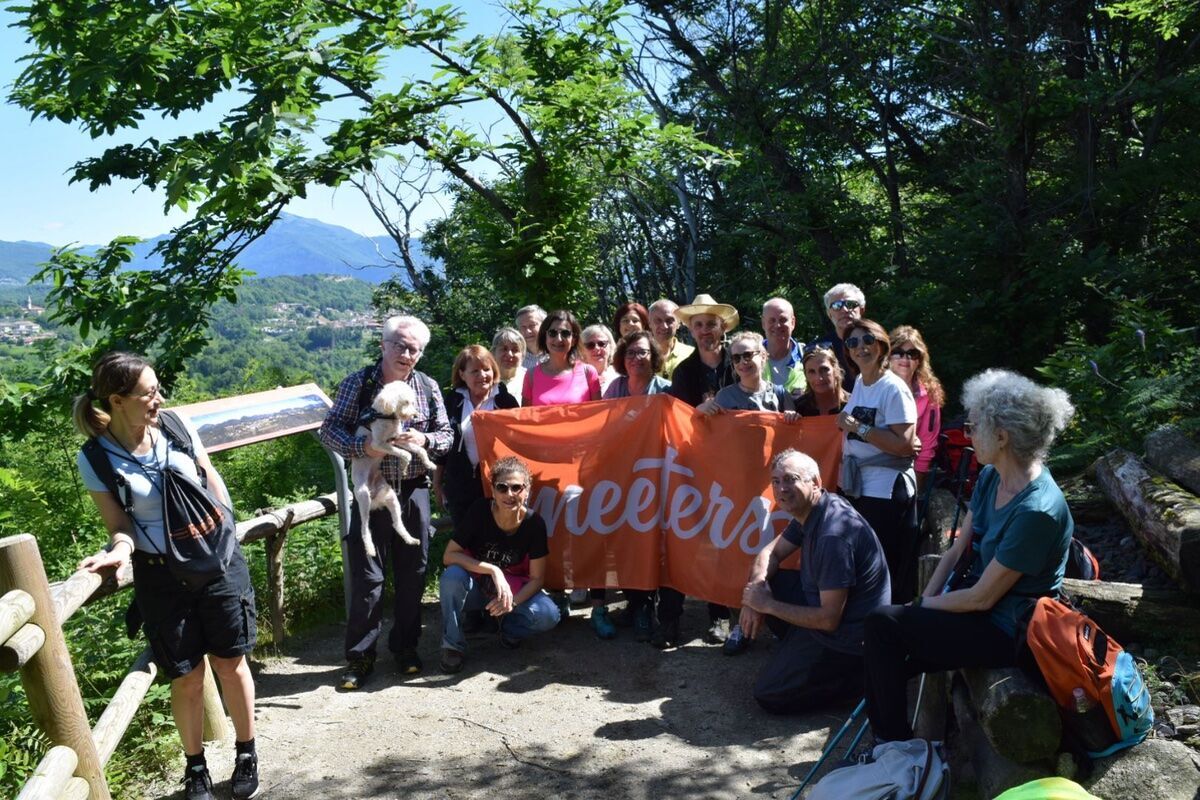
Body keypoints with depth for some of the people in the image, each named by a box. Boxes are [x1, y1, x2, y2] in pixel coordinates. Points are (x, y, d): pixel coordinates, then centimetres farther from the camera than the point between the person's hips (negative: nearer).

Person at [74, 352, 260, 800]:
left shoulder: (177, 426, -4)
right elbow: (120, 524, -8)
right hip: (160, 577, -2)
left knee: (230, 663, 10)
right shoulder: (96, 459, -10)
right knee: (187, 678, 6)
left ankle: (246, 754, 30)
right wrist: (119, 551, -29)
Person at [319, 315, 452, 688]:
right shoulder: (357, 384, -4)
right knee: (367, 576, 1)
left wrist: (425, 440, -14)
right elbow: (330, 429, -5)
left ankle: (405, 646, 26)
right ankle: (360, 655, 14)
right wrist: (361, 446, -23)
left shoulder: (428, 387, 4)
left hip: (414, 490, 3)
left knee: (412, 572, 10)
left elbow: (446, 433, 8)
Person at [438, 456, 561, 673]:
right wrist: (493, 570, -33)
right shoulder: (480, 511, -22)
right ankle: (452, 645, -12)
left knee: (548, 615, -26)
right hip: (475, 588, -1)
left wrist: (512, 601, -29)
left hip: (514, 590, 1)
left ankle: (508, 627, 8)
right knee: (452, 576, -34)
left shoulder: (534, 523, -18)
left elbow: (536, 578, -11)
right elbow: (449, 556, -23)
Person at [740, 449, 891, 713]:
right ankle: (801, 650, 12)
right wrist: (755, 590, -12)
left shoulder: (833, 536, -30)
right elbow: (770, 553, 9)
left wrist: (768, 605, -17)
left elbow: (829, 619, -28)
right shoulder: (808, 511, -1)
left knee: (768, 696, -7)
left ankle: (858, 675, 2)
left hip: (848, 637, -9)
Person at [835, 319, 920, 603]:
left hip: (886, 494, -8)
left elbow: (905, 445, -20)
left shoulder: (894, 389, -12)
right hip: (854, 489, 8)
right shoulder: (859, 383, 12)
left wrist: (857, 428, -18)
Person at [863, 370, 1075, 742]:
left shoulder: (1037, 511, -28)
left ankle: (894, 744, 3)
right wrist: (924, 601, -4)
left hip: (1006, 633, -8)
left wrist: (923, 605, -10)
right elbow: (958, 550, 6)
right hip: (980, 612, 8)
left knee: (883, 624, -15)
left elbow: (982, 598, -23)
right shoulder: (990, 477, -1)